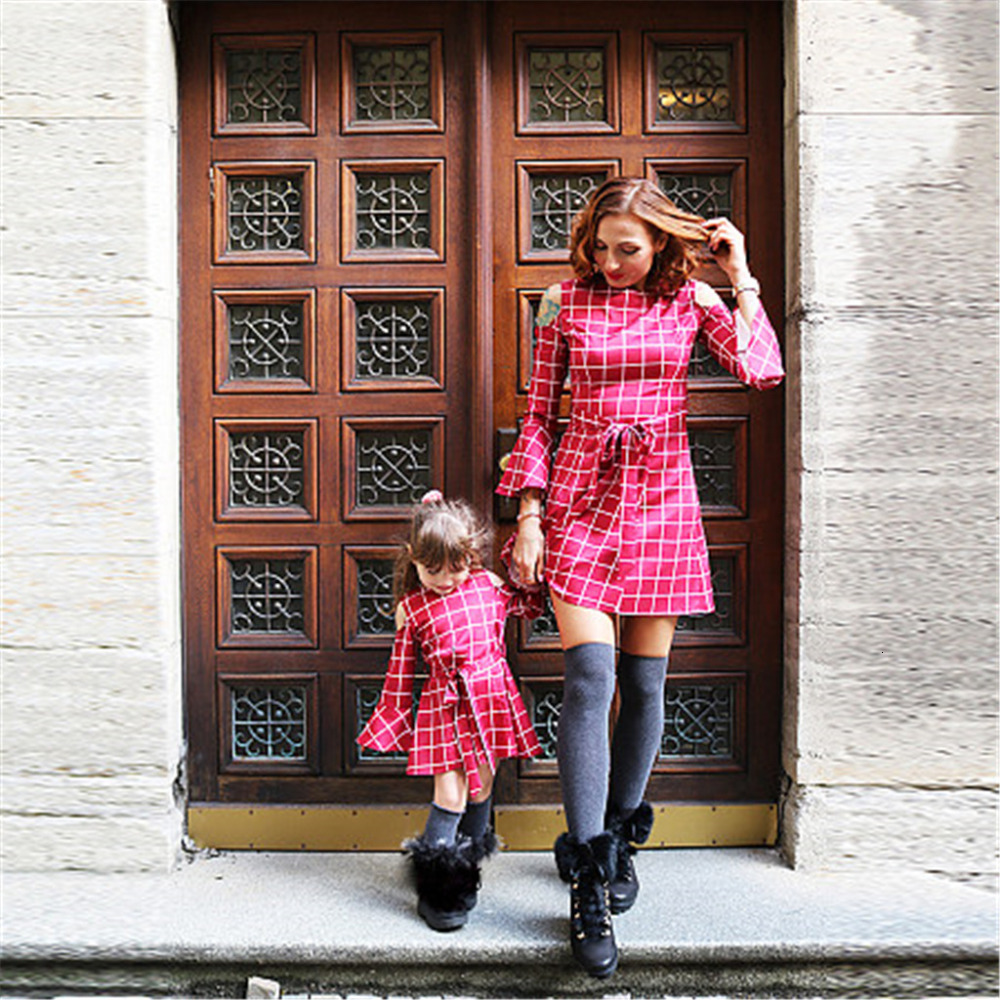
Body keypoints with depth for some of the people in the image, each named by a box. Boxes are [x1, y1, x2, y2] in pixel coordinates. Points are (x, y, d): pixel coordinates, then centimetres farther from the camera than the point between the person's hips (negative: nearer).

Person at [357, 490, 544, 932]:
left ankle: (468, 869, 32)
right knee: (450, 793, -7)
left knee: (481, 785, 13)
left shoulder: (490, 586, 4)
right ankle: (436, 885, 6)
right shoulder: (412, 608, -1)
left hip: (493, 701, 3)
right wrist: (393, 722, 5)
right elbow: (400, 671, 5)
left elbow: (532, 604, 22)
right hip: (446, 706, -3)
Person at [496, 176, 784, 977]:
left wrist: (740, 275, -5)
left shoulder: (690, 299, 5)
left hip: (661, 500, 1)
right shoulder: (566, 301, 4)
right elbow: (539, 412, 6)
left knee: (646, 683, 6)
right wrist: (529, 513, 0)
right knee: (589, 677, -12)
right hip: (581, 498, -1)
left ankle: (619, 837, 29)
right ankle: (589, 886, -5)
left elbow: (763, 370, -9)